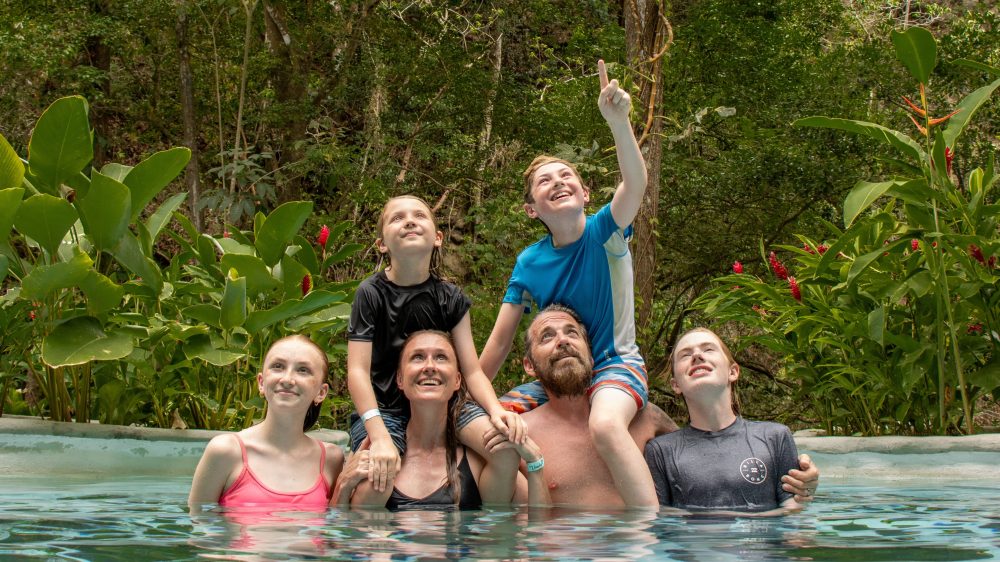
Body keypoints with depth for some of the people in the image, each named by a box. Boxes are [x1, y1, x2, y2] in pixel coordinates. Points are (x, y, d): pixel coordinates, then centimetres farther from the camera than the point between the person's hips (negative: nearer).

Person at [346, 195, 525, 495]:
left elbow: (472, 370, -2)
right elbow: (358, 370, -15)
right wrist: (379, 437, -29)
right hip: (383, 408, -3)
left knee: (508, 445, -23)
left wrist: (496, 410, -25)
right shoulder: (371, 292, -8)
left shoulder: (451, 298, 2)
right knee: (377, 480, -33)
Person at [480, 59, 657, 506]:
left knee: (605, 424, -38)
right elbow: (500, 341, 4)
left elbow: (636, 182, -31)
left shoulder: (605, 232, -9)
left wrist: (618, 120, -46)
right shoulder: (529, 263, 0)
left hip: (616, 364, -5)